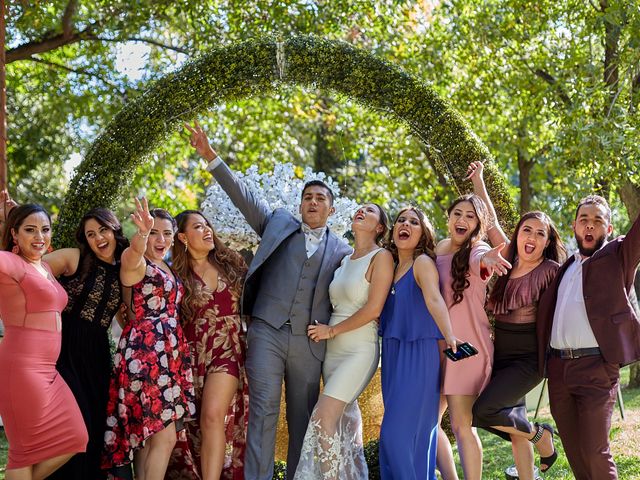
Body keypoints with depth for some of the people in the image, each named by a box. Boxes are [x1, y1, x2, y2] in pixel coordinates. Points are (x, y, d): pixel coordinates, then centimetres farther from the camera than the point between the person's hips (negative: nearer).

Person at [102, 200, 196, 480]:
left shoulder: (166, 268, 17)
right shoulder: (135, 261, -9)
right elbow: (134, 251, -35)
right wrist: (142, 232, -55)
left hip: (168, 355, 9)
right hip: (145, 353, -9)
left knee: (147, 435, 12)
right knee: (165, 437, -11)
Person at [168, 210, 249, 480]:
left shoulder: (230, 264, 8)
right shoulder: (176, 274, 2)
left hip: (228, 349, 0)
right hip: (193, 353, 1)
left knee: (213, 416, -19)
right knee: (195, 424, 5)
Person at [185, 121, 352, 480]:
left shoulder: (341, 250, 12)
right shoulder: (279, 223, 12)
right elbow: (244, 195, 6)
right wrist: (212, 157, -3)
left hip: (310, 342, 1)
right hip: (267, 332, -1)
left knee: (302, 417, 7)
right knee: (263, 410, -7)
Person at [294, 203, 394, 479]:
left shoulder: (381, 257, -7)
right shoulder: (344, 261, 14)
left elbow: (373, 309, -14)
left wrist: (332, 331, -9)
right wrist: (325, 330, 2)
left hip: (360, 351, -7)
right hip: (333, 351, 7)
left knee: (324, 419, -16)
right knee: (346, 421, 9)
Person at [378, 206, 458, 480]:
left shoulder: (422, 262, -8)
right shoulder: (391, 267, 14)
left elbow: (433, 298, -23)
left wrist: (449, 336, -36)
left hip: (418, 355, -7)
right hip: (394, 355, 7)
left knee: (398, 433, -9)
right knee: (414, 433, 11)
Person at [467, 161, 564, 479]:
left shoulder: (551, 271, -8)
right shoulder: (509, 261, 7)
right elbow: (492, 223, 14)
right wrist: (478, 182, 16)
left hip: (528, 358, -6)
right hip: (501, 355, 6)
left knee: (484, 411, -18)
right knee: (514, 424, 8)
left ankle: (541, 436, 5)